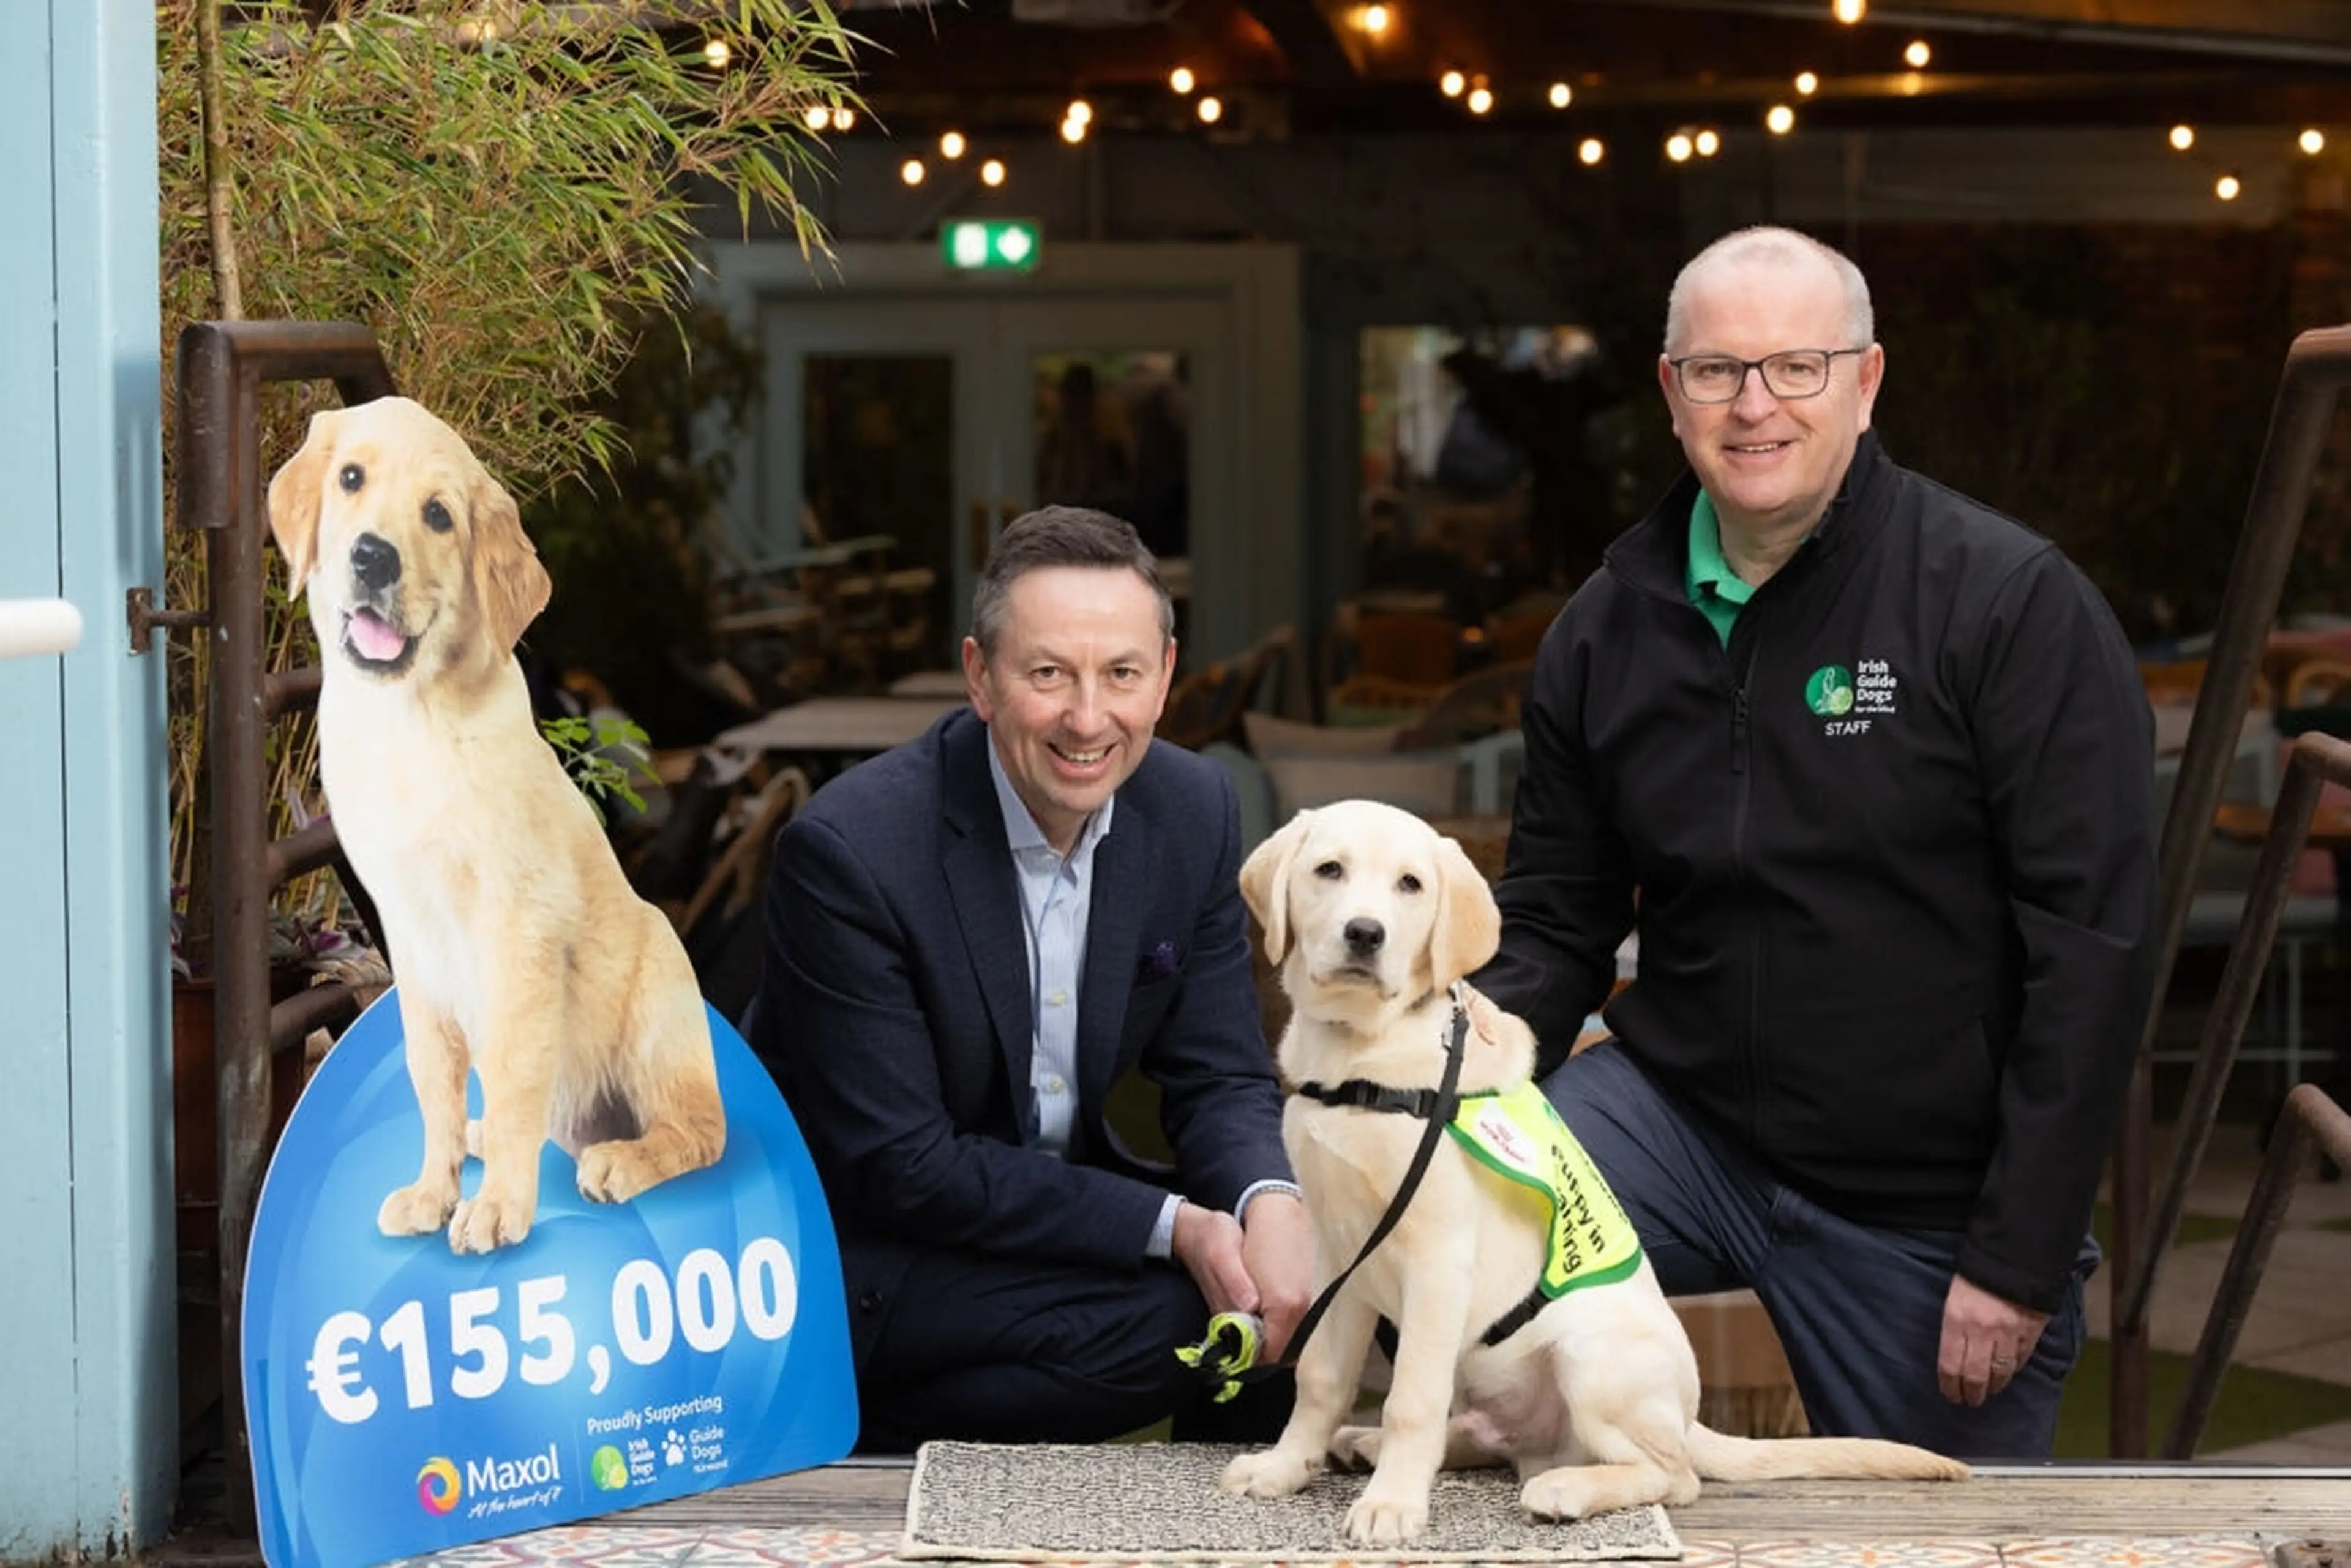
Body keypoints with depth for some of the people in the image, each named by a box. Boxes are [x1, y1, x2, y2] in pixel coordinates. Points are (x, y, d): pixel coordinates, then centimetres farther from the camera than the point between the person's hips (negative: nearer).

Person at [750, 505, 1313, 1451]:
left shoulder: (1195, 812, -5)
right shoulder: (848, 850, -23)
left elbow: (1221, 1078, 0)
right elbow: (901, 1170, -22)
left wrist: (1268, 1203, -24)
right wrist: (1171, 1227, -27)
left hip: (1058, 1203, 6)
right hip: (863, 1259, -6)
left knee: (1291, 1281, -16)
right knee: (1185, 1316, -25)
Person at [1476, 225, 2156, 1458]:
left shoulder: (2013, 604, -11)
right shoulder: (1607, 628, 5)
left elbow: (2091, 941, -13)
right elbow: (1556, 918, 13)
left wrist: (2021, 1262, -15)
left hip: (1928, 1215, -3)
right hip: (1682, 1112, 3)